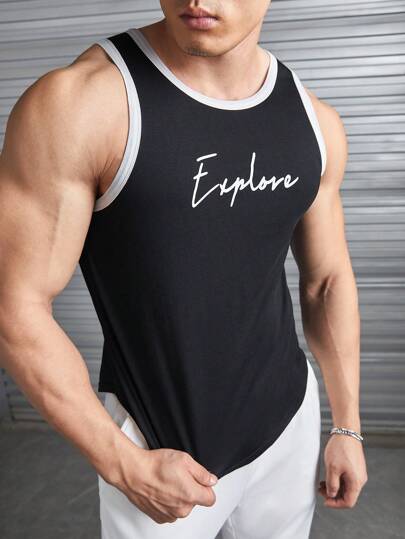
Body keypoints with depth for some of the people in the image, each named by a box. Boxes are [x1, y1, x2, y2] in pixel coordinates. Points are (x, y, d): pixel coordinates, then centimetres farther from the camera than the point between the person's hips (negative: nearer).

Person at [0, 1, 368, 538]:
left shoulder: (315, 120, -4)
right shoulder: (73, 102, -20)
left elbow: (327, 281, 5)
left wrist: (348, 428, 9)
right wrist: (126, 466, -13)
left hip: (290, 419, 5)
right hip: (156, 450, -4)